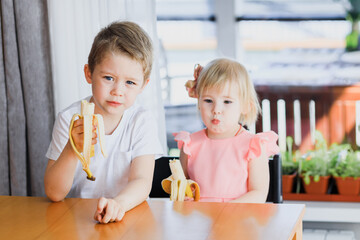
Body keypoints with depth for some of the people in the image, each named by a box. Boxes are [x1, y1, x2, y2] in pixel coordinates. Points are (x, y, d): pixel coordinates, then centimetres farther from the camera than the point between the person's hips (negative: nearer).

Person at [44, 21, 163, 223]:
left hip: (128, 215, 0)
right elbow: (54, 193, -7)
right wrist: (73, 150, -24)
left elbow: (142, 182, -12)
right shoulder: (69, 119, -4)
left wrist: (119, 203, -33)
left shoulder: (142, 121, -2)